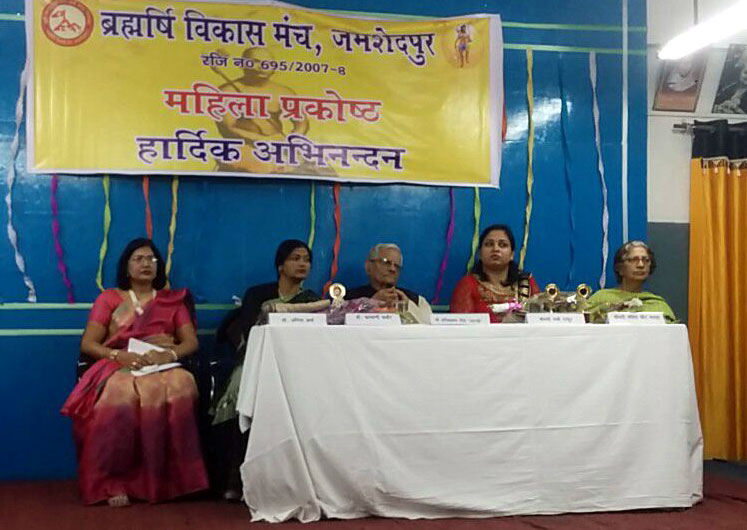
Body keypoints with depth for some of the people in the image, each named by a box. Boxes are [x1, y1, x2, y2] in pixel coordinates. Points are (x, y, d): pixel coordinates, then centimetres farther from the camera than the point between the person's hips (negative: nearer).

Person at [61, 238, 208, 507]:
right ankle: (114, 482, -32)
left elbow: (191, 342, 9)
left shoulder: (173, 300, 21)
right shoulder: (109, 298, 17)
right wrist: (119, 355, -14)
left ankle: (166, 480, -31)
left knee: (178, 387, -37)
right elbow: (87, 344, 6)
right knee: (121, 395, -39)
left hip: (163, 369, 1)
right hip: (117, 369, -1)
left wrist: (169, 354, -14)